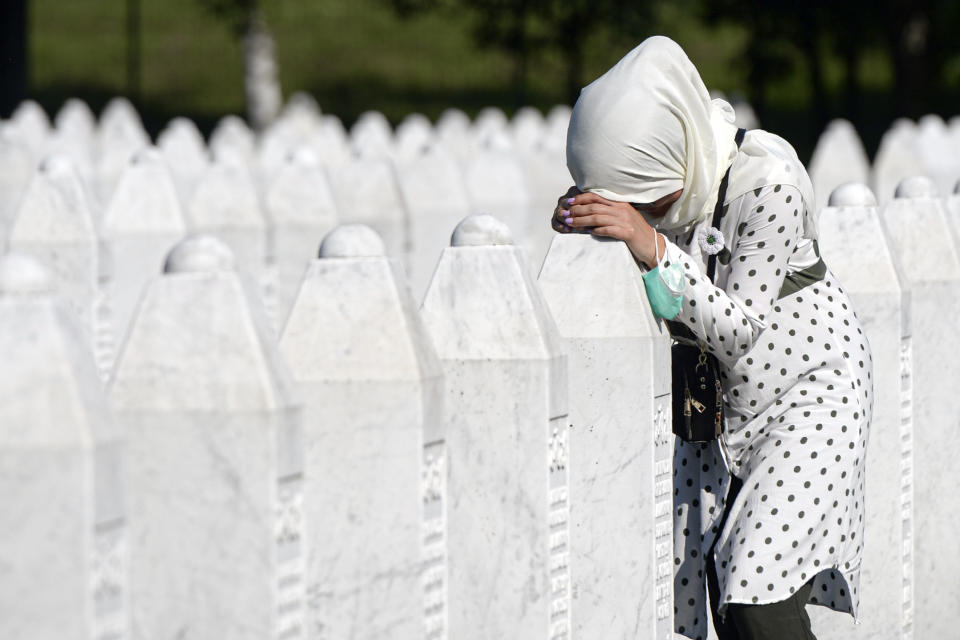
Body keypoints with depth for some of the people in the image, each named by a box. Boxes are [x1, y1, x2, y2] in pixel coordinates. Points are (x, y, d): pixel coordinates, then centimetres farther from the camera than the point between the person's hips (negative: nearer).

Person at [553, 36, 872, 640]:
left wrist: (652, 248, -36)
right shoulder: (638, 187, -10)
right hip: (711, 404, 6)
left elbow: (739, 328, -24)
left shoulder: (767, 180, -27)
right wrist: (575, 237, -22)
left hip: (804, 390, -6)